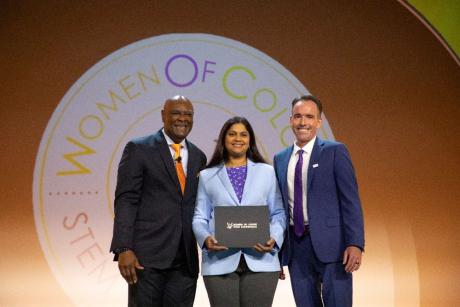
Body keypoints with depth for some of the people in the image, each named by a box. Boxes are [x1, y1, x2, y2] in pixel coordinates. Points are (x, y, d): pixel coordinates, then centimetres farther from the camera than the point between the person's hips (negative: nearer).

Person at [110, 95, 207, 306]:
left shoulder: (198, 157, 14)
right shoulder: (139, 149, 0)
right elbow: (125, 200, -6)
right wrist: (123, 249, -15)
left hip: (185, 259, 5)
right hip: (147, 255, -4)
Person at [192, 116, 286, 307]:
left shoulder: (267, 172, 12)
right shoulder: (207, 176, 13)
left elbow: (278, 213, 8)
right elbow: (200, 218, 8)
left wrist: (274, 238, -11)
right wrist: (206, 239, -12)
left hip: (260, 261, 0)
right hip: (220, 263, 0)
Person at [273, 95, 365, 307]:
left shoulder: (334, 152, -1)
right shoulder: (280, 159, 13)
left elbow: (350, 200, -6)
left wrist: (355, 243, -15)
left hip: (329, 243, -4)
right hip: (295, 246, 4)